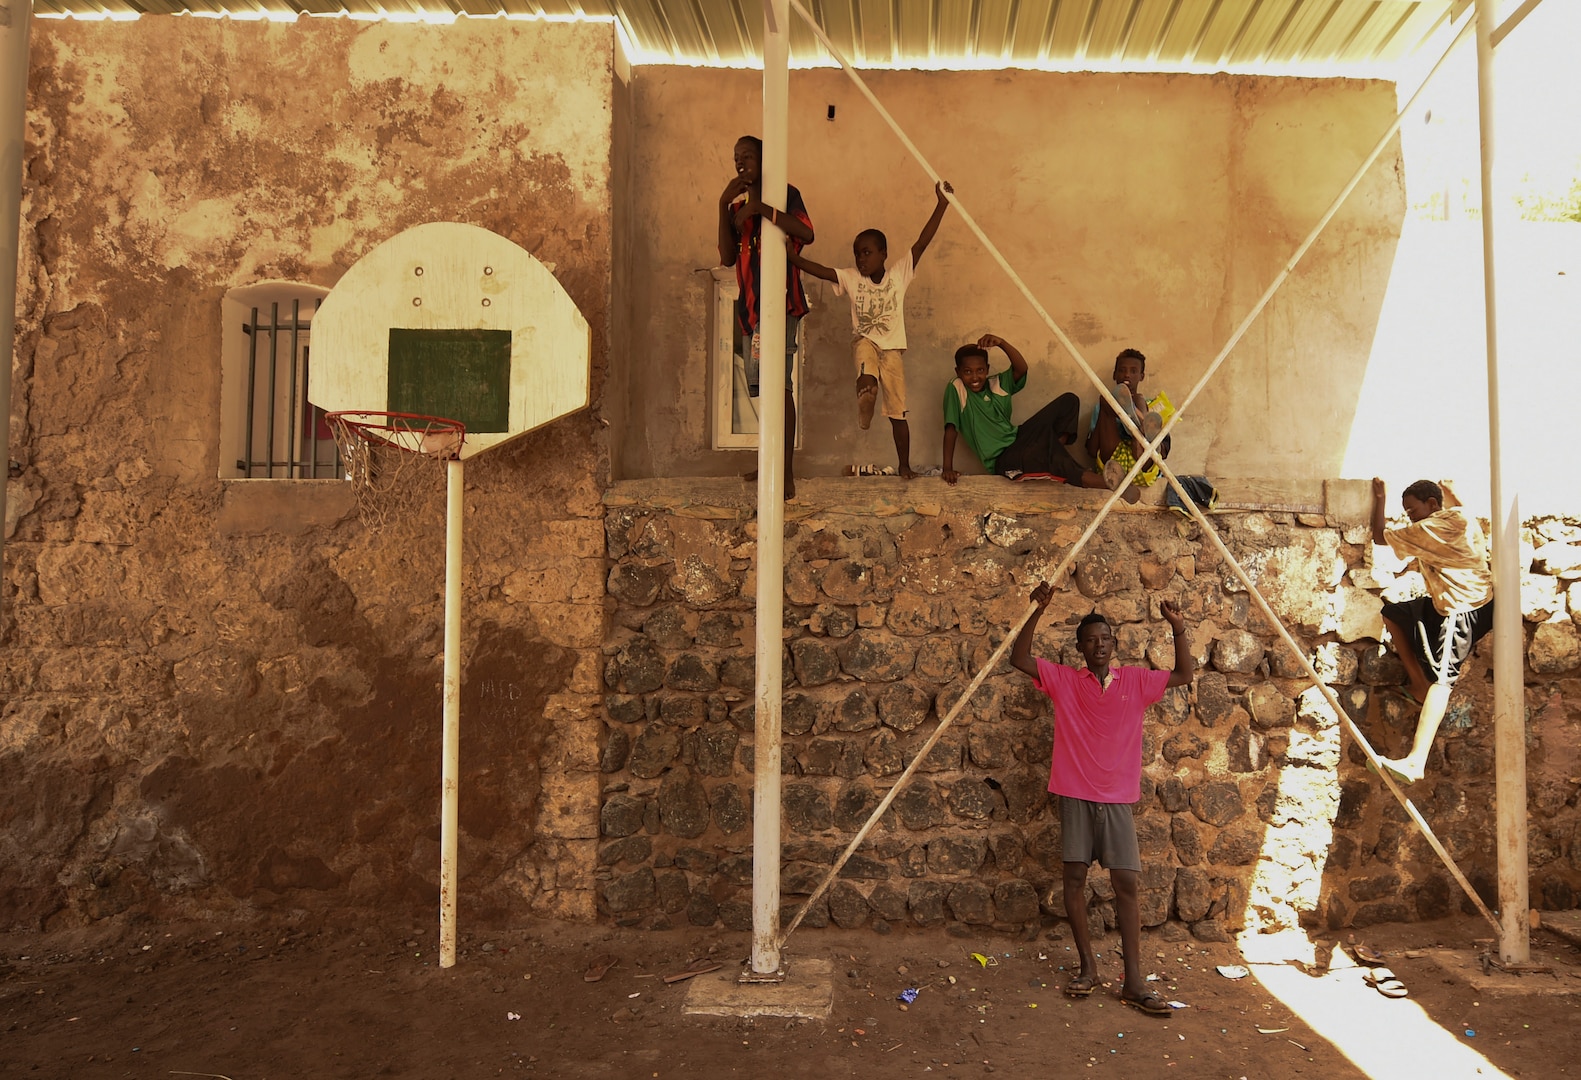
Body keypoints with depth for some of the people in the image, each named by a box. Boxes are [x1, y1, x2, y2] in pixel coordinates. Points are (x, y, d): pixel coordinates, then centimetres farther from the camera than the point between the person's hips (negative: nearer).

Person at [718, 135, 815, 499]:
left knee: (780, 384, -15)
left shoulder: (785, 194, 1)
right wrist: (724, 206, -2)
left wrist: (761, 208, -20)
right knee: (764, 386, 9)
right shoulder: (737, 205, 18)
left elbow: (807, 234, -18)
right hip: (752, 305, 7)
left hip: (780, 302, -7)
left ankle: (787, 473, -18)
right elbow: (727, 257, 5)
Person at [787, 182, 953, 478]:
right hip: (864, 340, 1)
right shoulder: (851, 278, 2)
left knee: (897, 411, 3)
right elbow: (818, 269, -9)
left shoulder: (899, 274, -2)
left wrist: (941, 204, -14)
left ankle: (905, 465, 12)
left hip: (891, 347, 0)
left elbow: (922, 243, -8)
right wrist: (790, 256, -23)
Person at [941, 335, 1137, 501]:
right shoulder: (956, 389, -5)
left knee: (1068, 401, -3)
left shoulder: (998, 384, 8)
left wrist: (1001, 343, -25)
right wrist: (948, 468, -17)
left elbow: (1021, 368, -9)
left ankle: (1054, 453, -16)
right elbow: (951, 429, -10)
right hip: (1003, 459, -7)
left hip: (1019, 438, 7)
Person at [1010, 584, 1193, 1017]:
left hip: (1117, 799, 1)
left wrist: (1178, 628, -7)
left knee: (1126, 884, -1)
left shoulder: (1136, 681, 5)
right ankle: (1088, 967, 18)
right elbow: (1019, 657, -8)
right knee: (1075, 879, 3)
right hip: (1075, 797, 0)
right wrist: (1037, 612, -18)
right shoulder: (1063, 680, 1)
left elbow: (1185, 673, 6)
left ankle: (1133, 981, 4)